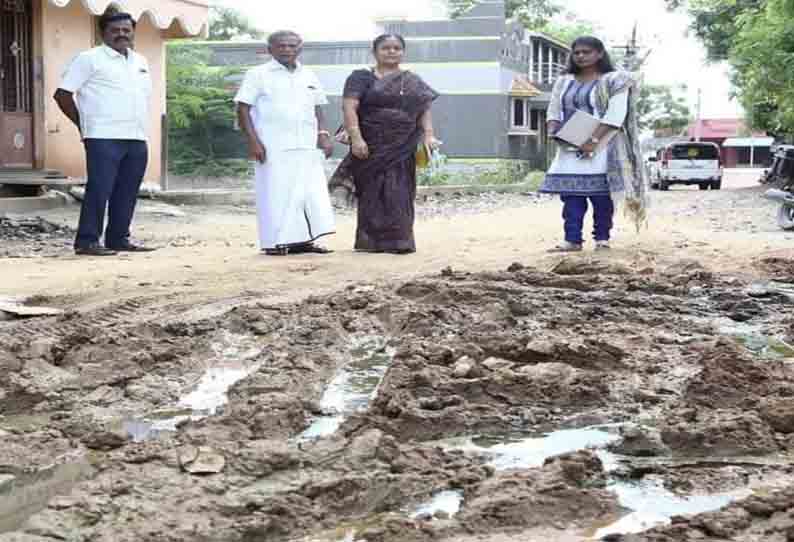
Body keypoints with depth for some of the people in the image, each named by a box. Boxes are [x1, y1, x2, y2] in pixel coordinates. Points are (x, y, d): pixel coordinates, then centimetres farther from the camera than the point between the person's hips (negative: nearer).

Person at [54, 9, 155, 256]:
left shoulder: (140, 62, 18)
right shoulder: (89, 59, -3)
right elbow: (62, 94, -4)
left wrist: (140, 126, 15)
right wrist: (84, 123, -1)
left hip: (137, 139, 7)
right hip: (104, 138, -7)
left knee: (127, 193, 7)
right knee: (99, 190, -9)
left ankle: (119, 238, 16)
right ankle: (87, 241, -5)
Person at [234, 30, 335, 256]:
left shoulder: (309, 77, 17)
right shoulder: (258, 75, 2)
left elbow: (317, 109, 22)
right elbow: (243, 108, -3)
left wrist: (323, 134, 7)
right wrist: (253, 140, -12)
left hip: (307, 145, 5)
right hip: (274, 147, -5)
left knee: (310, 192, 2)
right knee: (276, 193, -6)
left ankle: (302, 240, 8)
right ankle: (275, 242, -1)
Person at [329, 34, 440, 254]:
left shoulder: (413, 81, 15)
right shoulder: (361, 78, 3)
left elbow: (425, 109, 8)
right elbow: (349, 108, -7)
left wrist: (428, 135, -8)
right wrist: (356, 138, -19)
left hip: (402, 149, 3)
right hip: (371, 147, -2)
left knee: (398, 194, 0)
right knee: (373, 193, -1)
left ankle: (398, 241, 3)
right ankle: (371, 242, 6)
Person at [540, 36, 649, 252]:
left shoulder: (614, 81, -1)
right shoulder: (564, 82, 17)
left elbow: (615, 114, -11)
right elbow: (554, 111, 18)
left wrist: (594, 140, -20)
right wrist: (553, 131, -4)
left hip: (601, 146, -5)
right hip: (569, 147, 5)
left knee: (601, 194, -3)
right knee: (570, 193, -5)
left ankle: (602, 238, 5)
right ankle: (573, 240, -6)